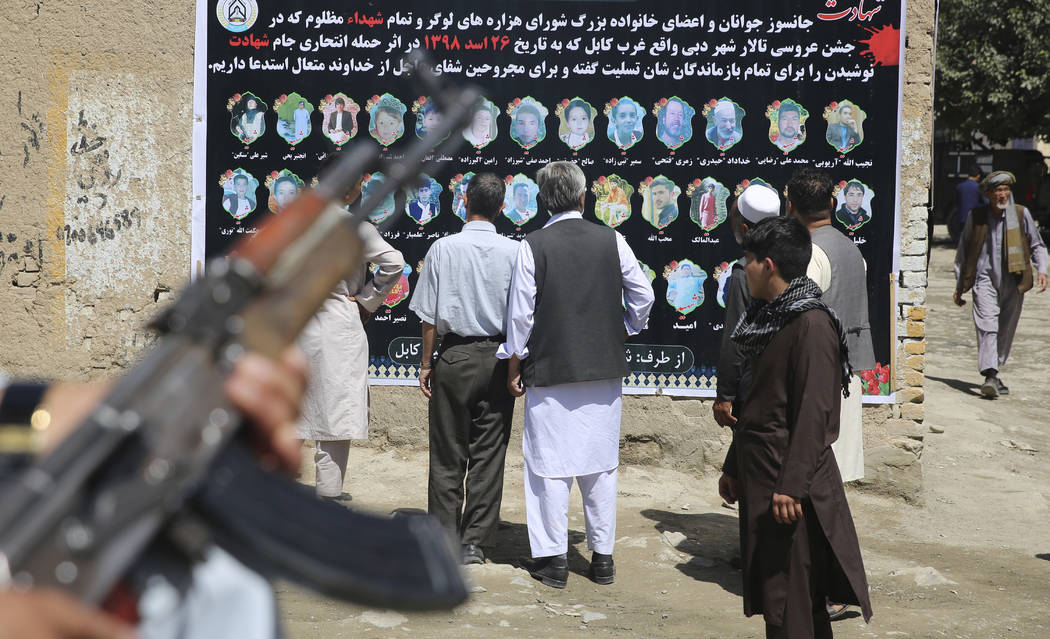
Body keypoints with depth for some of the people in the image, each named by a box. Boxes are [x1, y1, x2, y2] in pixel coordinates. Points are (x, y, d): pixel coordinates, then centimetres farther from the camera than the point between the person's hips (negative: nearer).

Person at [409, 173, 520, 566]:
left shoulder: (443, 248, -6)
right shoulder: (515, 252, -3)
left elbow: (429, 315, -4)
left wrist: (426, 363, 5)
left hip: (455, 356, -1)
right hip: (498, 357, 1)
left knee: (447, 455, 8)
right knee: (488, 454, 7)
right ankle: (475, 543, 9)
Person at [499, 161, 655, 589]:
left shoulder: (533, 246, -8)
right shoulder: (611, 240, -1)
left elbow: (521, 313, -7)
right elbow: (643, 295, 4)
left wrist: (515, 366, 4)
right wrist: (624, 332, 20)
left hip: (550, 370, -3)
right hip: (604, 369, 3)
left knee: (551, 465, 4)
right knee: (601, 464, 11)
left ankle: (553, 557, 8)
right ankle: (602, 556, 17)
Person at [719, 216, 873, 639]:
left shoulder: (811, 323, -16)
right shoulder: (771, 318, 13)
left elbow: (814, 412, -20)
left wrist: (792, 486, -22)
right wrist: (733, 467, 22)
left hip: (789, 481, -9)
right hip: (759, 474, 9)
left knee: (789, 597, -4)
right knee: (766, 585, 13)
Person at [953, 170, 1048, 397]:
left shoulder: (1021, 214, 2)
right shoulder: (976, 217, 3)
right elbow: (963, 251, 12)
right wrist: (959, 286, 13)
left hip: (1013, 282, 2)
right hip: (985, 278, -1)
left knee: (1006, 330, 8)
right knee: (987, 326, -17)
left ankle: (993, 373, 26)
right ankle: (990, 377, -24)